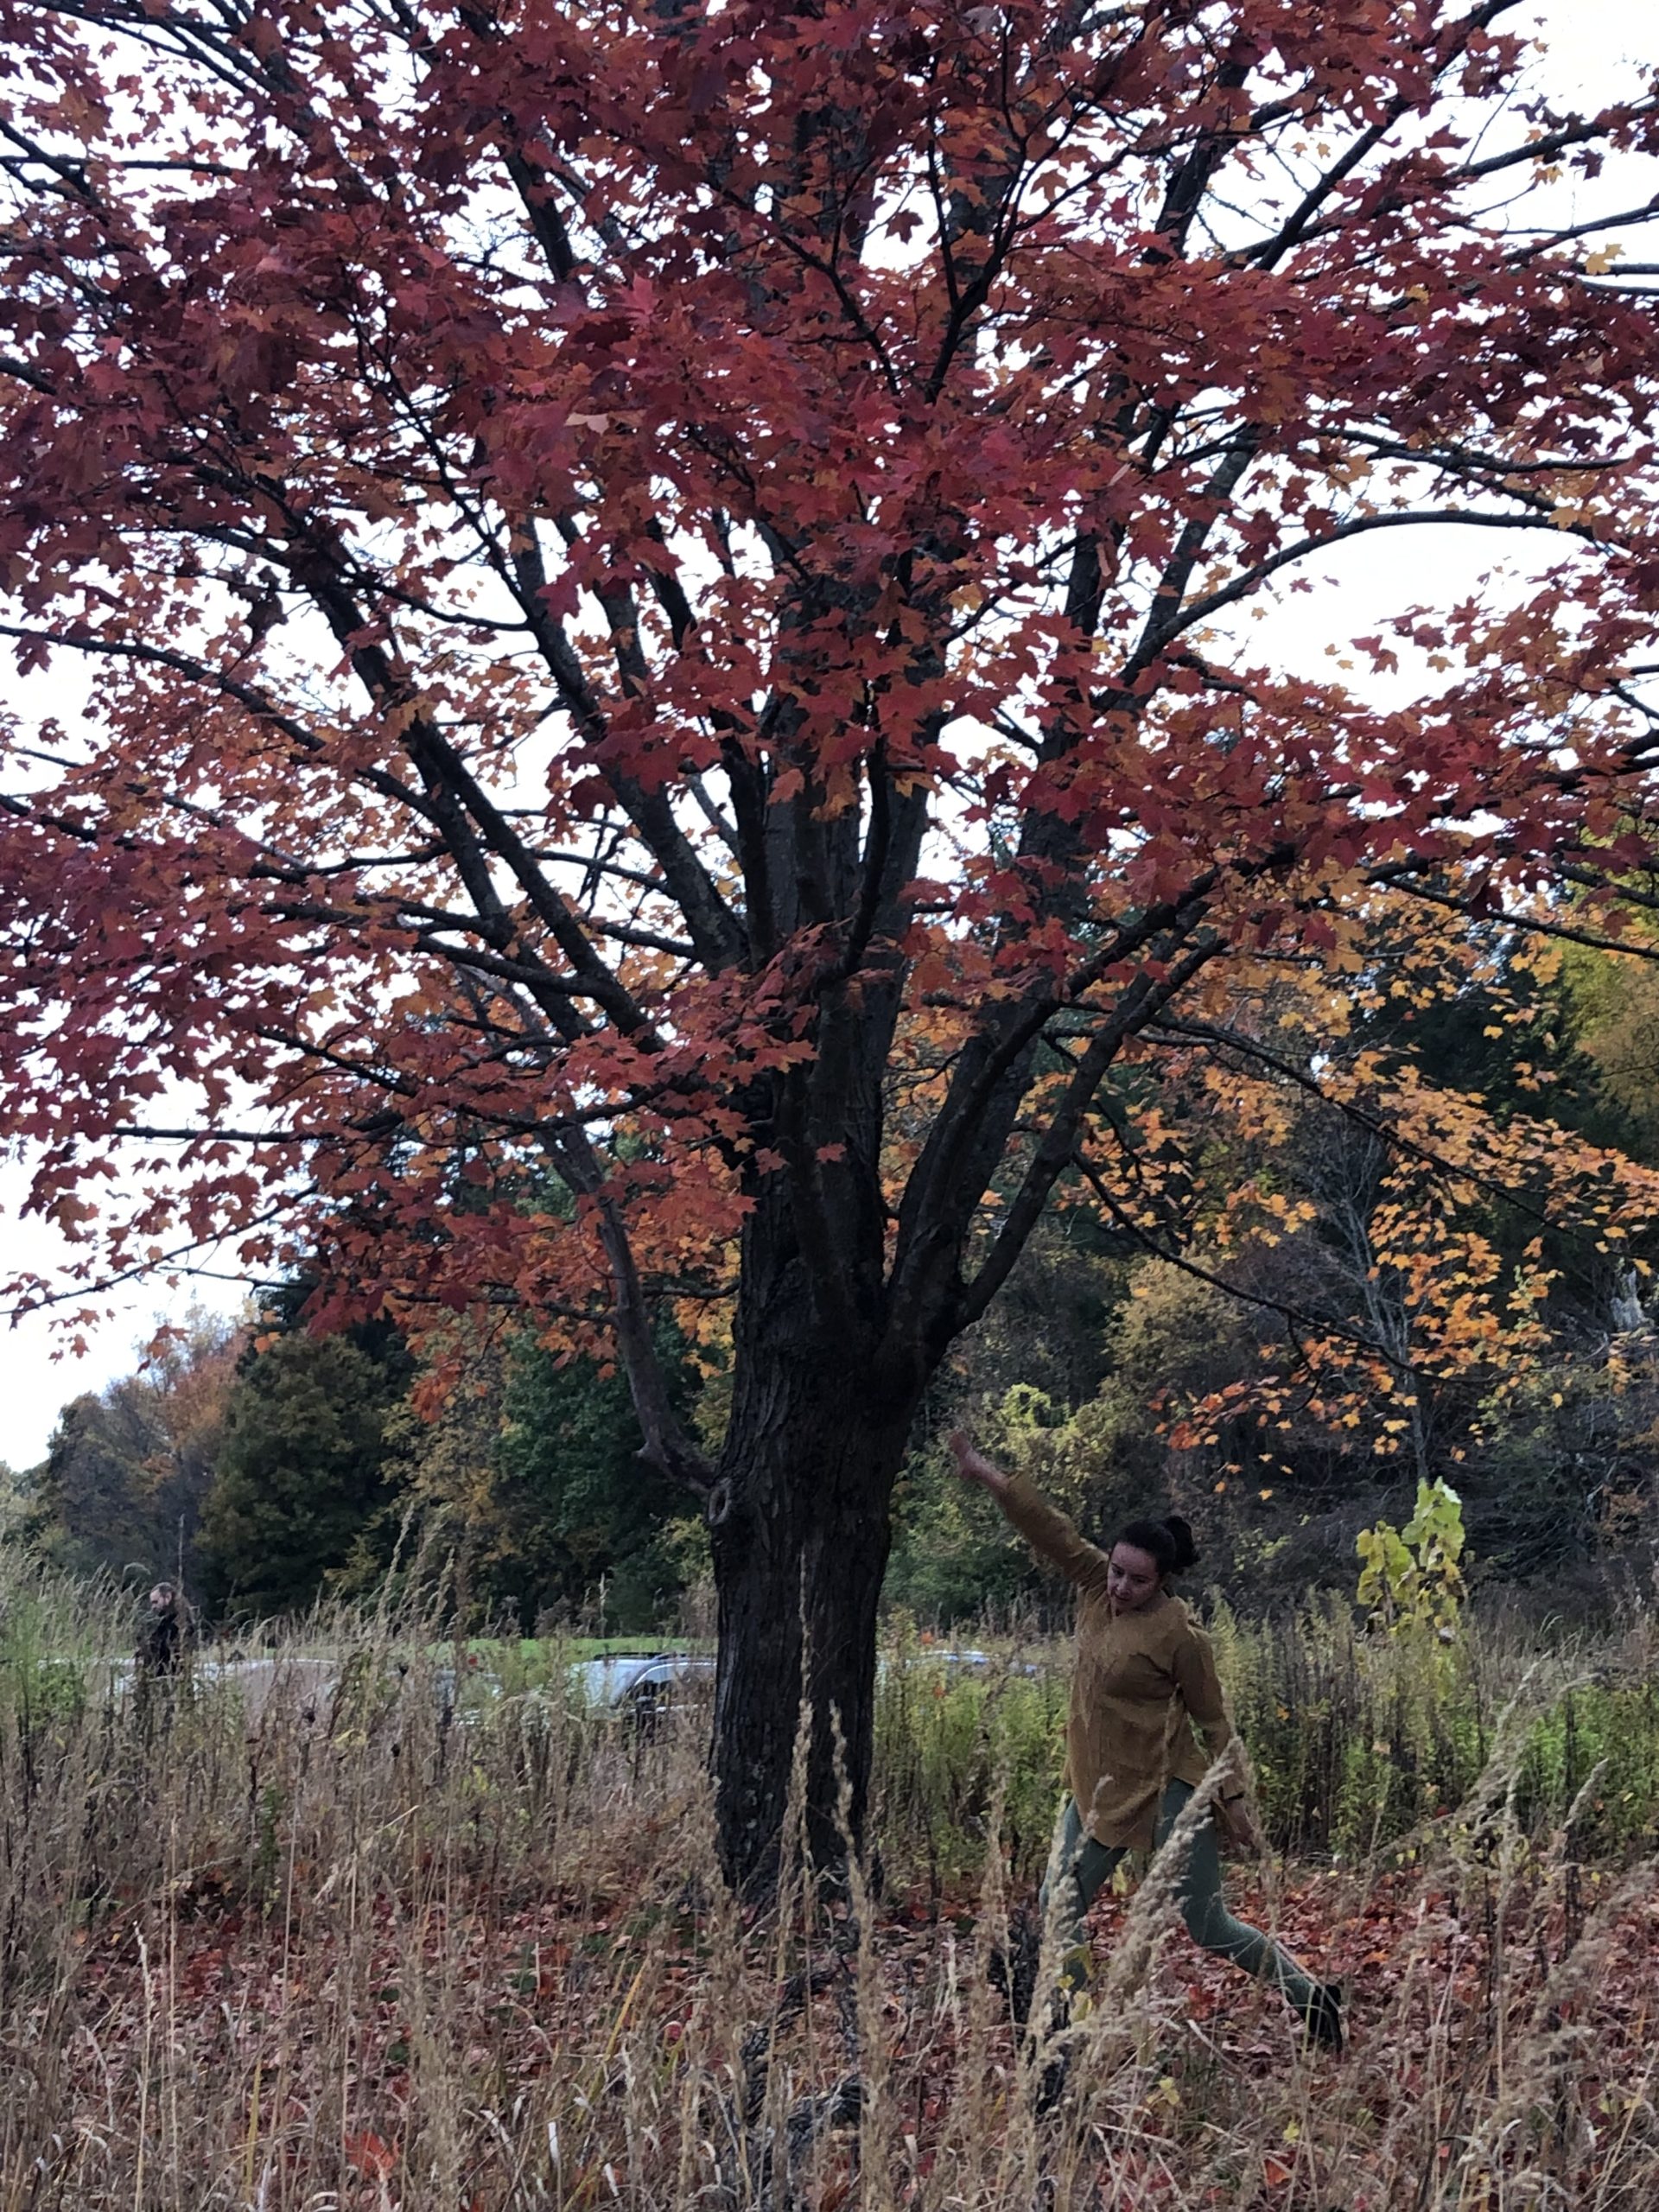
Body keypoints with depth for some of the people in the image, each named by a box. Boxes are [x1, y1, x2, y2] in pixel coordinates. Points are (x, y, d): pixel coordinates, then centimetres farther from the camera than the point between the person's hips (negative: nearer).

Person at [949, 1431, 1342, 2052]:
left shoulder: (1179, 1634, -16)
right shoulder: (1096, 1586, -1)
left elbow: (1213, 1720, -8)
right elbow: (1049, 1529, -4)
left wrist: (1234, 1797, -8)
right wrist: (986, 1473, -12)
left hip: (1167, 1791, -6)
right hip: (1097, 1787, 7)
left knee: (1206, 1927, 1)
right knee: (1058, 1907, 2)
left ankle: (1311, 1999, 22)